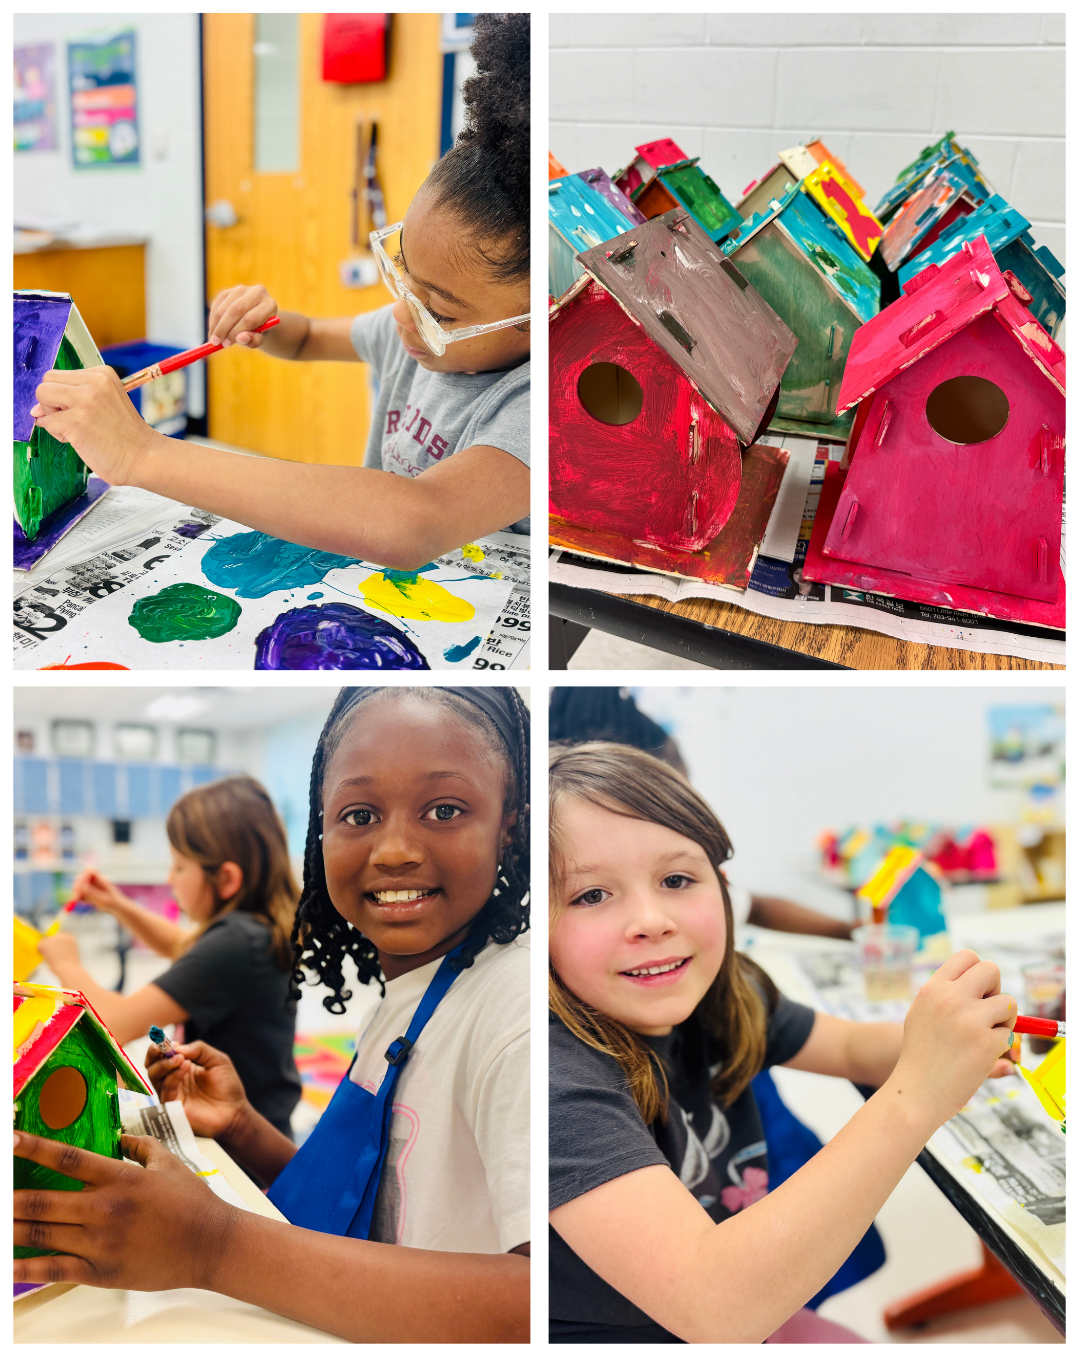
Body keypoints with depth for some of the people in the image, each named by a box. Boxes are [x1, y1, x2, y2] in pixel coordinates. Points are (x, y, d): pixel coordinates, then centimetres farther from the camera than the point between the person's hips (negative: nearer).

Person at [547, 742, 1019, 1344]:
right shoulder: (560, 1074, -29)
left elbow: (852, 1046, 13)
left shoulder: (724, 993, -7)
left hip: (749, 1312, 7)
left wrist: (970, 1039, -11)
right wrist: (915, 1098, -41)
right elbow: (711, 1306, -38)